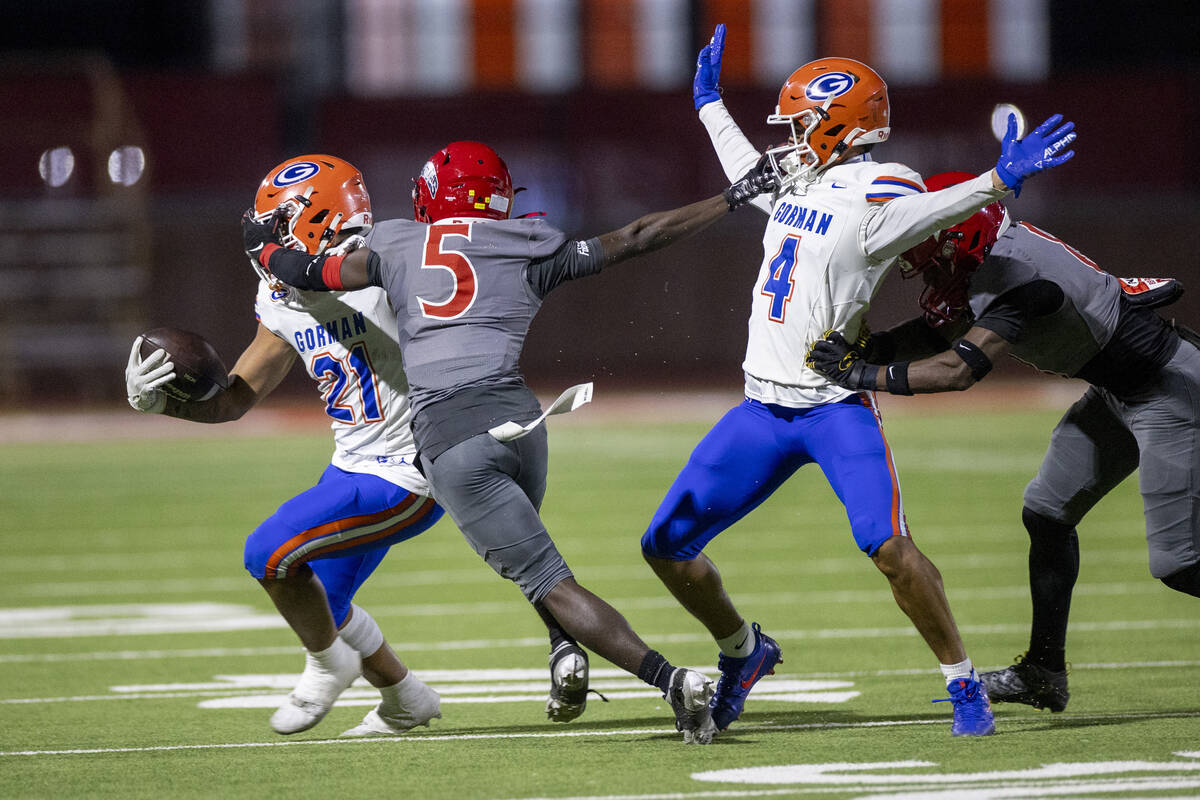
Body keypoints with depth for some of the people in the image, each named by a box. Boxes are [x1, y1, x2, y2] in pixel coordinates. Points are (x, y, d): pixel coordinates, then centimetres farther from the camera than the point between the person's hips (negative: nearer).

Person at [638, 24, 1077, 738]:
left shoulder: (870, 198, -12)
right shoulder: (798, 185, 12)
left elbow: (927, 210, -32)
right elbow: (751, 177, 35)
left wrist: (1000, 181, -50)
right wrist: (711, 103, 46)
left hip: (837, 406, -8)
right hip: (764, 410, 8)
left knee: (889, 546, -25)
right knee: (667, 546, 8)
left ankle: (965, 685, -10)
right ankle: (744, 651, 31)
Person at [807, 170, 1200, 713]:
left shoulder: (1015, 276, -31)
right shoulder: (989, 259, -2)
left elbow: (959, 369, -37)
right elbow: (942, 331, 5)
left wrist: (864, 374, -32)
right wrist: (868, 348, -11)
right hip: (1117, 391, 10)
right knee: (1048, 512, 12)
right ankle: (1043, 673, 18)